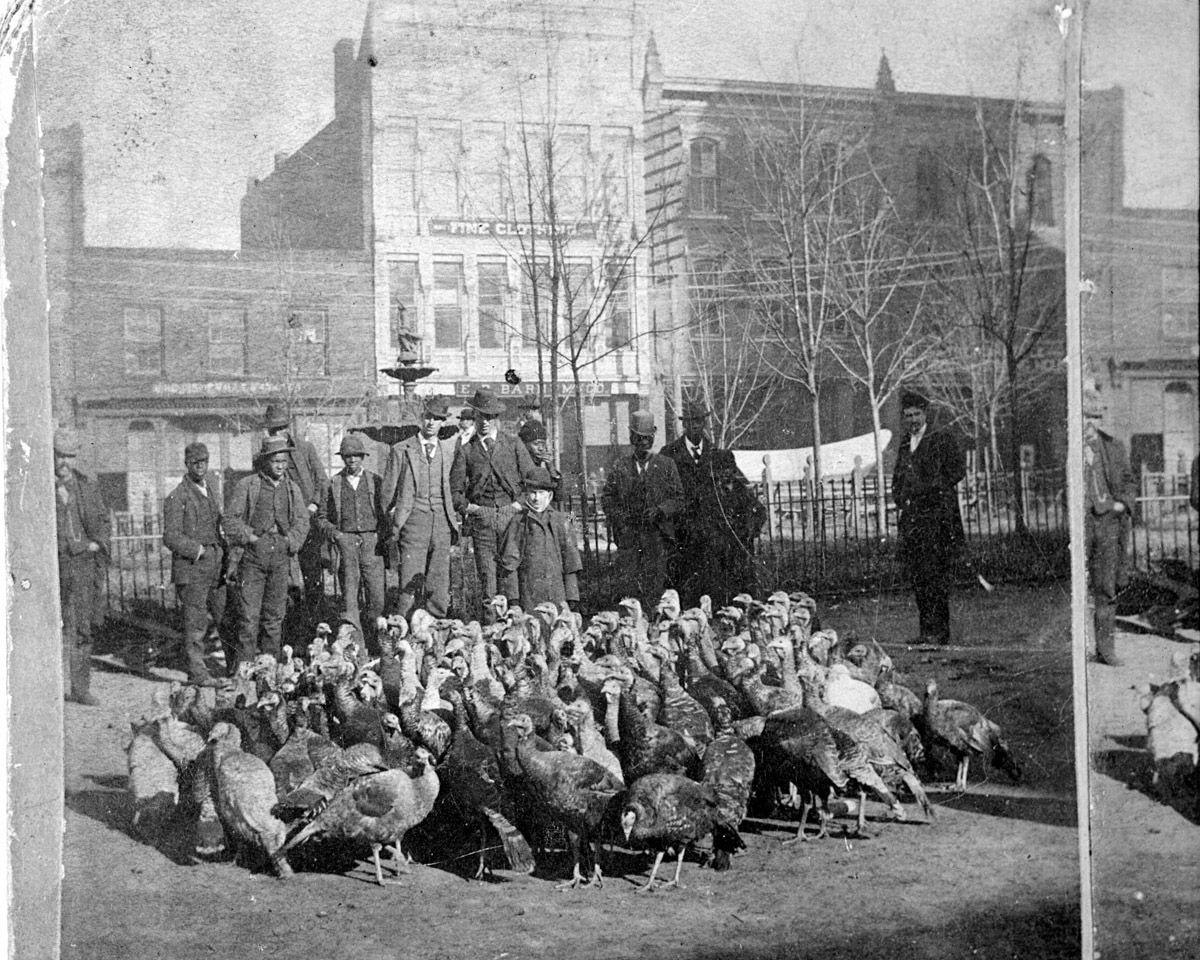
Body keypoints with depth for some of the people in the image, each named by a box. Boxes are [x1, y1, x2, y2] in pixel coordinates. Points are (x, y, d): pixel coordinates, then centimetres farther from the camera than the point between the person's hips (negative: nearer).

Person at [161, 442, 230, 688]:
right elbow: (171, 538, -12)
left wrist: (223, 551, 10)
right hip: (191, 568, -7)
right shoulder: (176, 498, -7)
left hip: (215, 568, 7)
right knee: (196, 623, -3)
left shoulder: (211, 493, 18)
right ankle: (198, 673, 4)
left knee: (224, 617, 6)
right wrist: (199, 551, -16)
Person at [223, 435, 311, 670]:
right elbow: (231, 519, 0)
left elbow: (302, 521, 13)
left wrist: (290, 541, -3)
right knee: (248, 615, -7)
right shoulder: (246, 486, 1)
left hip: (281, 558, 4)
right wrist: (250, 537, -11)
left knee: (275, 615, 9)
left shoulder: (292, 488, 13)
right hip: (252, 557, -4)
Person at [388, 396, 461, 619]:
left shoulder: (449, 448, 14)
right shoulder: (401, 451, 8)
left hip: (443, 522, 3)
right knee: (409, 586, -9)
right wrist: (393, 528, 1)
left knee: (439, 588, 0)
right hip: (413, 521, -3)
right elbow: (390, 492, 8)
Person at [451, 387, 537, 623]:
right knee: (487, 574, -3)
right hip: (481, 518, 0)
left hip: (511, 514, 0)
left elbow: (530, 477, 10)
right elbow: (455, 487, 9)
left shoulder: (514, 444, 12)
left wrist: (521, 503, -2)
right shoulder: (466, 450, 11)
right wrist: (466, 508, -4)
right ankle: (490, 621, 0)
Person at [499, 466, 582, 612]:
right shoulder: (518, 522, 4)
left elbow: (570, 561, 8)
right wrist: (512, 599, -4)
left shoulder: (559, 521, 9)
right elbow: (509, 563, 2)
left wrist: (572, 599, 3)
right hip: (528, 597, -1)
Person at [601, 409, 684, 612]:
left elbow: (678, 499, 7)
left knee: (654, 585, -5)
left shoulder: (666, 465, 9)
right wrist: (620, 517, -5)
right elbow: (607, 498, 11)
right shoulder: (620, 465, 11)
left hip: (657, 534, 0)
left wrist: (660, 510, -10)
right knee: (627, 582, -6)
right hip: (628, 533, 1)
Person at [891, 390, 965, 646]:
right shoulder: (904, 445, 20)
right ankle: (926, 631, 7)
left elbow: (958, 471, -5)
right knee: (916, 576, 3)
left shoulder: (942, 440, 1)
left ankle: (938, 631, -8)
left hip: (937, 516, -6)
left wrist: (929, 490, -7)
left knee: (935, 575, -10)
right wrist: (900, 498, 10)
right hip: (911, 518, 6)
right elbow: (897, 479, 28)